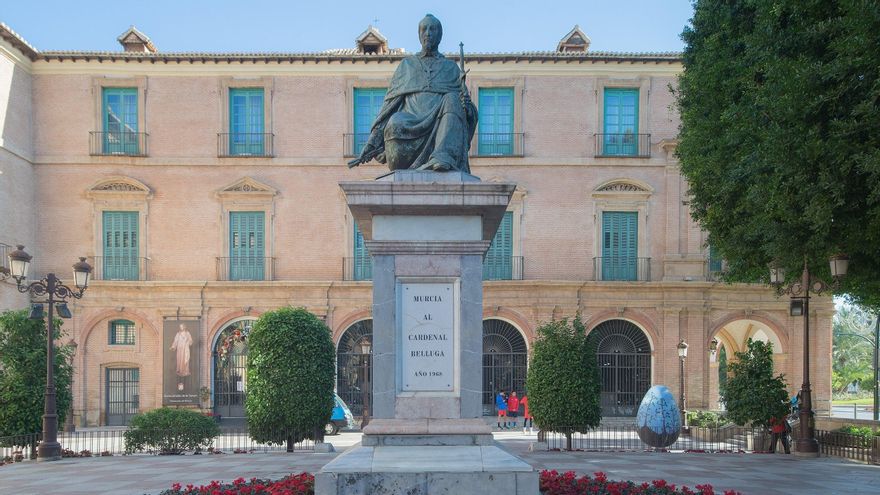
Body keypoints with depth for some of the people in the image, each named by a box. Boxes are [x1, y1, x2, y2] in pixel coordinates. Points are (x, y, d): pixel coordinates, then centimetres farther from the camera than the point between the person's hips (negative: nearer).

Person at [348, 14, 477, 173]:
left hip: (440, 128, 0)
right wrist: (371, 144, 4)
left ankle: (444, 156, -52)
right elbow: (389, 105, 16)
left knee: (451, 99, -33)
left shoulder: (451, 67, 23)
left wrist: (468, 107, -12)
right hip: (411, 123, 0)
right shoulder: (407, 65, 23)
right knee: (396, 123, -35)